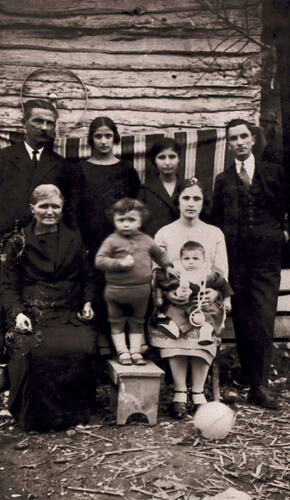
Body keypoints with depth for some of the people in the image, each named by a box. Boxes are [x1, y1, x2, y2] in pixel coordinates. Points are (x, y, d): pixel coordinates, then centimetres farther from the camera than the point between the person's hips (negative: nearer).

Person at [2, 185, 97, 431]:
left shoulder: (73, 240, 15)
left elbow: (88, 277, 22)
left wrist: (88, 302, 4)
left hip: (70, 314, 2)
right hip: (32, 315, -1)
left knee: (82, 347, -28)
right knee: (36, 350, -32)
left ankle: (75, 412, -5)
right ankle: (36, 417, -8)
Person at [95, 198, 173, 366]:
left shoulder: (146, 240, 4)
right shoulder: (111, 241, -7)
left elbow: (159, 255, 22)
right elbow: (99, 261, -15)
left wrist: (168, 267, 19)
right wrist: (120, 263, -23)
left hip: (141, 290, 2)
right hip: (116, 290, -2)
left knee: (137, 322, 12)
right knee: (117, 323, 8)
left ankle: (136, 351, 23)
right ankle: (122, 351, 20)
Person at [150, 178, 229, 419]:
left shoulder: (215, 234, 13)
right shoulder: (164, 233, 10)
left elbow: (222, 272, 7)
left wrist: (214, 293, -14)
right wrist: (167, 292, -17)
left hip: (205, 301, 1)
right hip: (173, 301, 0)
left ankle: (198, 391, -12)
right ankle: (180, 392, -15)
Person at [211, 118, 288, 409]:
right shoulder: (223, 180, 14)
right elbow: (216, 220, 14)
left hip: (265, 256, -2)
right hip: (235, 257, 2)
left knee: (263, 320, -8)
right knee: (241, 318, 7)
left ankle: (258, 387, -3)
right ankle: (247, 372, 25)